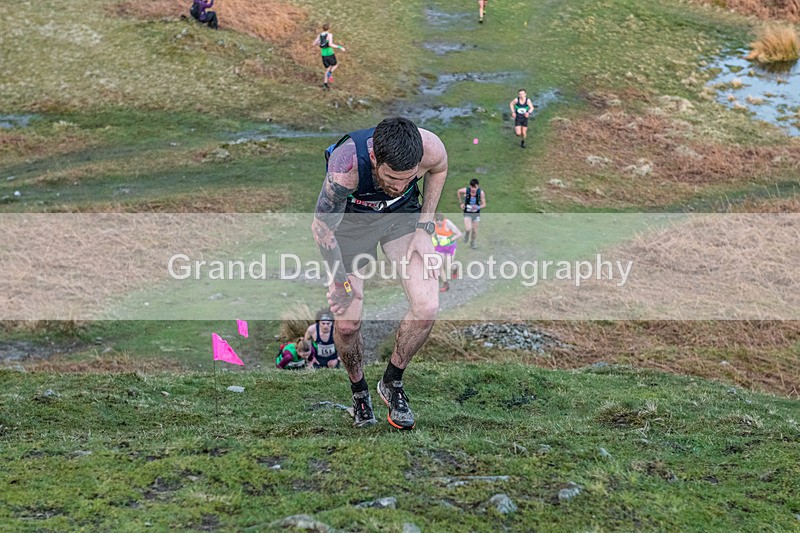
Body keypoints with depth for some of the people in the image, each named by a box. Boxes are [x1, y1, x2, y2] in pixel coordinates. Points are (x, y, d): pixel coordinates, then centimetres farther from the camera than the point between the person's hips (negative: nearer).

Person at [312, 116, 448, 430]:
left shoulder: (430, 147, -32)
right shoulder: (346, 166, -41)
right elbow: (322, 227, -22)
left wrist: (424, 230, -8)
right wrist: (341, 281, -11)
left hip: (403, 214, 2)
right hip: (352, 219, -2)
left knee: (427, 307, -13)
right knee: (347, 323, -3)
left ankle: (392, 383, 12)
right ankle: (358, 390, 28)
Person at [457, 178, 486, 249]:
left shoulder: (481, 192, -19)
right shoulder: (466, 190, -19)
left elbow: (484, 204, -11)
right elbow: (459, 191, 5)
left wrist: (478, 207, -32)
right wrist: (461, 202, 4)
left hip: (476, 213, 1)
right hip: (467, 213, -1)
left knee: (474, 231, 9)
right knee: (468, 229, -19)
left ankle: (472, 243, 38)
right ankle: (466, 235, 19)